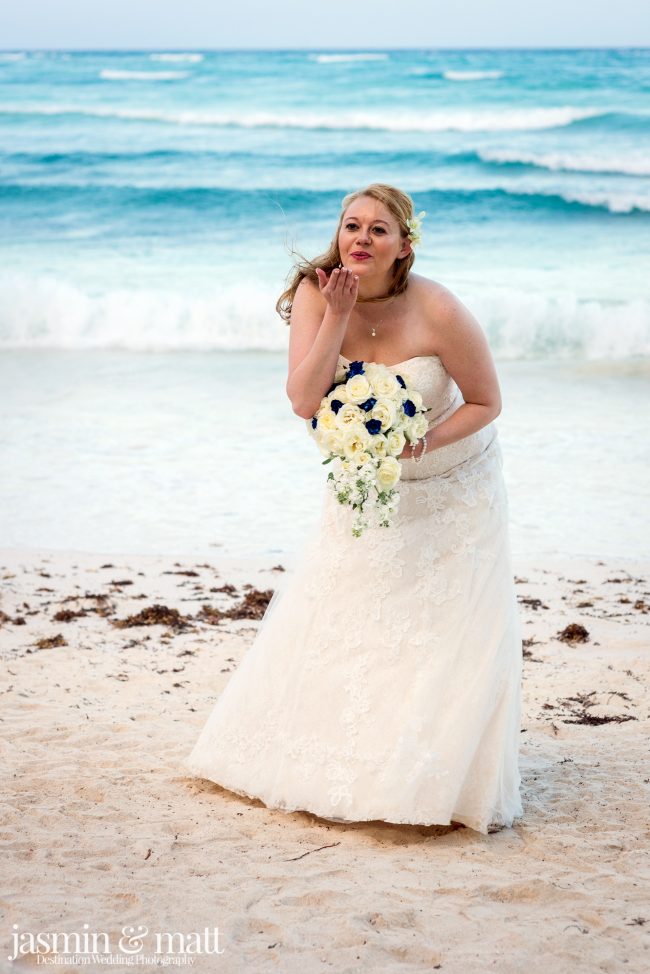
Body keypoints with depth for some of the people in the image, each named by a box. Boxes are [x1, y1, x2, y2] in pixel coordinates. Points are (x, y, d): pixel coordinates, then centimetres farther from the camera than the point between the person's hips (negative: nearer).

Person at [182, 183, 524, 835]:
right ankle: (333, 763, 28)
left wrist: (419, 444, -28)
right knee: (335, 627, 8)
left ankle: (441, 780, 12)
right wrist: (339, 318, -31)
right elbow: (304, 402, -24)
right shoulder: (317, 295, -16)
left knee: (448, 633, -4)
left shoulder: (438, 311, -26)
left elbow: (487, 402, -14)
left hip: (451, 490, -3)